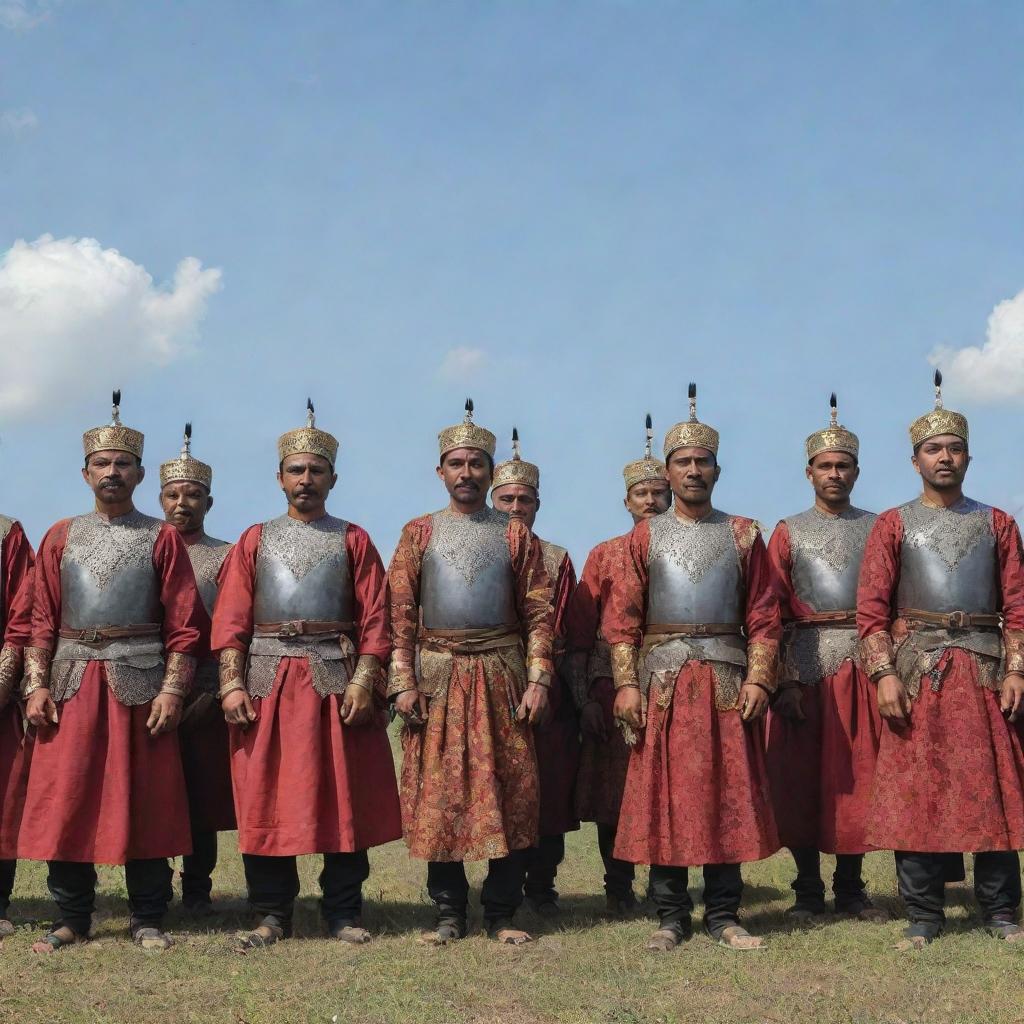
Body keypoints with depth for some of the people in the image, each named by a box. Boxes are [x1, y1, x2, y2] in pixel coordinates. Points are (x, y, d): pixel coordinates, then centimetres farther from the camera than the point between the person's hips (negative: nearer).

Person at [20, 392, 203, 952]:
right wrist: (37, 685, -1)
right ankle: (71, 920, 14)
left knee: (145, 802, 1)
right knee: (65, 800, 2)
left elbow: (183, 625, 1)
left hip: (140, 682, -2)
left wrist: (172, 690, -9)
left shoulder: (162, 538, 5)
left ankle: (148, 921, 11)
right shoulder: (61, 537, 12)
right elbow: (42, 620, 9)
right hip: (72, 682, 2)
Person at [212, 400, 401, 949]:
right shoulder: (255, 540, 13)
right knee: (265, 797, 1)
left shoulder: (353, 540, 9)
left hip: (336, 679, -1)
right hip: (267, 681, 1)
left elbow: (374, 620, 2)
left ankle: (344, 913, 11)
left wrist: (363, 681, -10)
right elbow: (232, 618, 6)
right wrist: (232, 684, -6)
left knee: (344, 797, 1)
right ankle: (272, 916, 11)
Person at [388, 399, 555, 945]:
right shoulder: (418, 533, 9)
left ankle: (502, 914, 9)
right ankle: (448, 913, 12)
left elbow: (538, 613, 5)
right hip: (436, 678, 0)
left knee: (508, 794, 0)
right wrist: (403, 684, -5)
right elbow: (401, 614, 4)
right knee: (438, 796, 2)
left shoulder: (515, 535, 9)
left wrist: (538, 679, -5)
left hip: (501, 676, 0)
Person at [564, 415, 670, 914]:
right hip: (613, 683, 0)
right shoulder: (604, 555, 10)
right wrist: (583, 698, -3)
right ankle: (619, 890, 14)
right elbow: (578, 633, 5)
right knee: (612, 793, 2)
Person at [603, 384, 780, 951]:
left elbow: (763, 616, 5)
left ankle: (724, 915, 13)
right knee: (663, 796, 2)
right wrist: (626, 683, -6)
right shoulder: (646, 536, 8)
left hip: (727, 681, 0)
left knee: (728, 794, 3)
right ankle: (671, 916, 11)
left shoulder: (743, 535, 8)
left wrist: (758, 677, -6)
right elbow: (621, 617, 4)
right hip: (662, 681, 0)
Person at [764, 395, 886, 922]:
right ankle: (808, 888, 11)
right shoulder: (788, 533, 7)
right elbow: (773, 613, 1)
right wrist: (785, 680, -9)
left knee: (858, 775, 3)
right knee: (799, 776, 0)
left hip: (862, 665, 1)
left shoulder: (878, 529, 11)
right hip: (805, 665, -1)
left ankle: (850, 887, 15)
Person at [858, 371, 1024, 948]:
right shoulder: (893, 525, 7)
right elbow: (872, 608, 1)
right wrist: (885, 674, -9)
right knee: (915, 790, -1)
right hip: (917, 668, -1)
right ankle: (925, 916, 8)